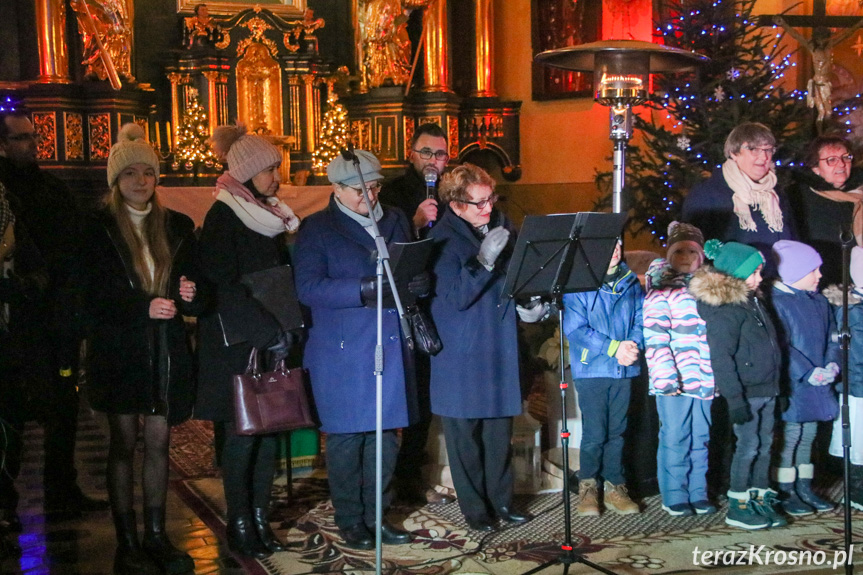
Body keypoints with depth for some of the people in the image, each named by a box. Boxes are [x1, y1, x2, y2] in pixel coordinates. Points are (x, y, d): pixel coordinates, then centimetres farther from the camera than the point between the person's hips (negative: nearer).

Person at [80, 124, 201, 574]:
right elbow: (93, 299, -7)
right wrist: (143, 308, -19)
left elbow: (193, 288, 13)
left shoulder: (177, 227, 10)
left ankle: (156, 537, 17)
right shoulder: (99, 229, -1)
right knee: (124, 443, 2)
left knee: (158, 441, 7)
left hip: (166, 350, 3)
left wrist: (189, 295, -10)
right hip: (118, 350, -3)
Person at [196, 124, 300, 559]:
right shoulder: (223, 218, -7)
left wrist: (287, 329, 3)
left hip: (272, 344, 6)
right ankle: (239, 525, 8)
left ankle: (260, 519, 15)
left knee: (269, 432, 6)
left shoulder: (272, 216, 14)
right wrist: (269, 333, -16)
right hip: (237, 345, -6)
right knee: (242, 435, -3)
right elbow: (223, 286, -14)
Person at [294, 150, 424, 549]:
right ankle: (350, 520, 16)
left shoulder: (396, 221, 14)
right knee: (346, 438, 1)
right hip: (342, 350, -4)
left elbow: (416, 270, 15)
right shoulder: (317, 229, -1)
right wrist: (364, 290, -22)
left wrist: (416, 283, -10)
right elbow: (308, 287, -12)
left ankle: (376, 515, 23)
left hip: (391, 346, 4)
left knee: (387, 433, 8)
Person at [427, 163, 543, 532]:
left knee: (500, 429, 13)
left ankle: (501, 500, 27)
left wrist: (528, 303, 0)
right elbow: (454, 297, -20)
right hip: (461, 353, -5)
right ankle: (474, 508, 18)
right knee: (464, 431, 5)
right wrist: (484, 261, -29)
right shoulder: (444, 239, -14)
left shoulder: (502, 225, 3)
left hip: (501, 347, 5)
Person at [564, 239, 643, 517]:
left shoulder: (631, 282, 9)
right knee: (595, 433, -3)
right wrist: (614, 348, -16)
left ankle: (614, 488, 20)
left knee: (617, 431, 10)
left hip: (623, 369, 4)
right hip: (591, 368, -4)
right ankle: (587, 486, 14)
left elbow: (641, 320, 9)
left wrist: (633, 346, -12)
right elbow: (575, 329, -12)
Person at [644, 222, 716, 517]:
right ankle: (674, 497, 10)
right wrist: (667, 377, -17)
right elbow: (655, 338, -10)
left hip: (703, 379, 5)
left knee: (701, 438, 10)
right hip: (675, 381, -5)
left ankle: (698, 494, 20)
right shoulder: (660, 290, -2)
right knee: (675, 438, 0)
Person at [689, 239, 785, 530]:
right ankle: (738, 507, 6)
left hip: (766, 389, 9)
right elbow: (721, 358, -20)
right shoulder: (724, 310, -16)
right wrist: (734, 398, -22)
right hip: (746, 392, -9)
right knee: (748, 445, -4)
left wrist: (776, 386, 20)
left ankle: (760, 500, 22)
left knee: (764, 445, 12)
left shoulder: (752, 300, 13)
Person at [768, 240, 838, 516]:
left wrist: (832, 364, -4)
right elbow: (781, 345, -18)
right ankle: (785, 493, 8)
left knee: (807, 437, 14)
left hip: (817, 384, 7)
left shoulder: (819, 301, 11)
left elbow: (832, 335, 13)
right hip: (792, 385, -7)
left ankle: (804, 489, 23)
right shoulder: (777, 301, -13)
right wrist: (809, 372, -20)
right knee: (789, 438, -2)